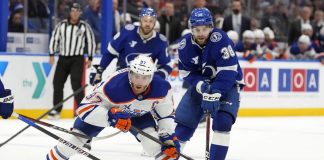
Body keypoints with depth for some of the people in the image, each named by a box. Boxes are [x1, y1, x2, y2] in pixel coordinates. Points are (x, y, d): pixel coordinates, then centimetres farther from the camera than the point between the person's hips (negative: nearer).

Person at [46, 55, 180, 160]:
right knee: (76, 138, -11)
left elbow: (166, 114, -12)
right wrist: (111, 115, -53)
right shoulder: (113, 86, -44)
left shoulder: (161, 88, -32)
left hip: (138, 114, 3)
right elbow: (84, 107, -40)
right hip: (103, 109, -2)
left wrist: (169, 138, -22)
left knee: (155, 142, -16)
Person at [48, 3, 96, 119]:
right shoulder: (61, 25, 3)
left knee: (76, 84, -14)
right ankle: (56, 110, 12)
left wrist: (90, 59, 1)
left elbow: (91, 41, 4)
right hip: (63, 58, 3)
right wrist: (52, 55, 1)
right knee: (57, 83, 2)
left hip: (77, 59, -3)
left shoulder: (84, 26, -2)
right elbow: (54, 39, 8)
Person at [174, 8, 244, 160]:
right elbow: (187, 72, -6)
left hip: (228, 84, -4)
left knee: (222, 120, -24)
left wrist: (214, 94, -36)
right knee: (184, 118, 2)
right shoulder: (185, 45, -13)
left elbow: (227, 72, -30)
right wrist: (201, 86, -24)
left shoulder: (220, 40, -28)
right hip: (200, 83, 4)